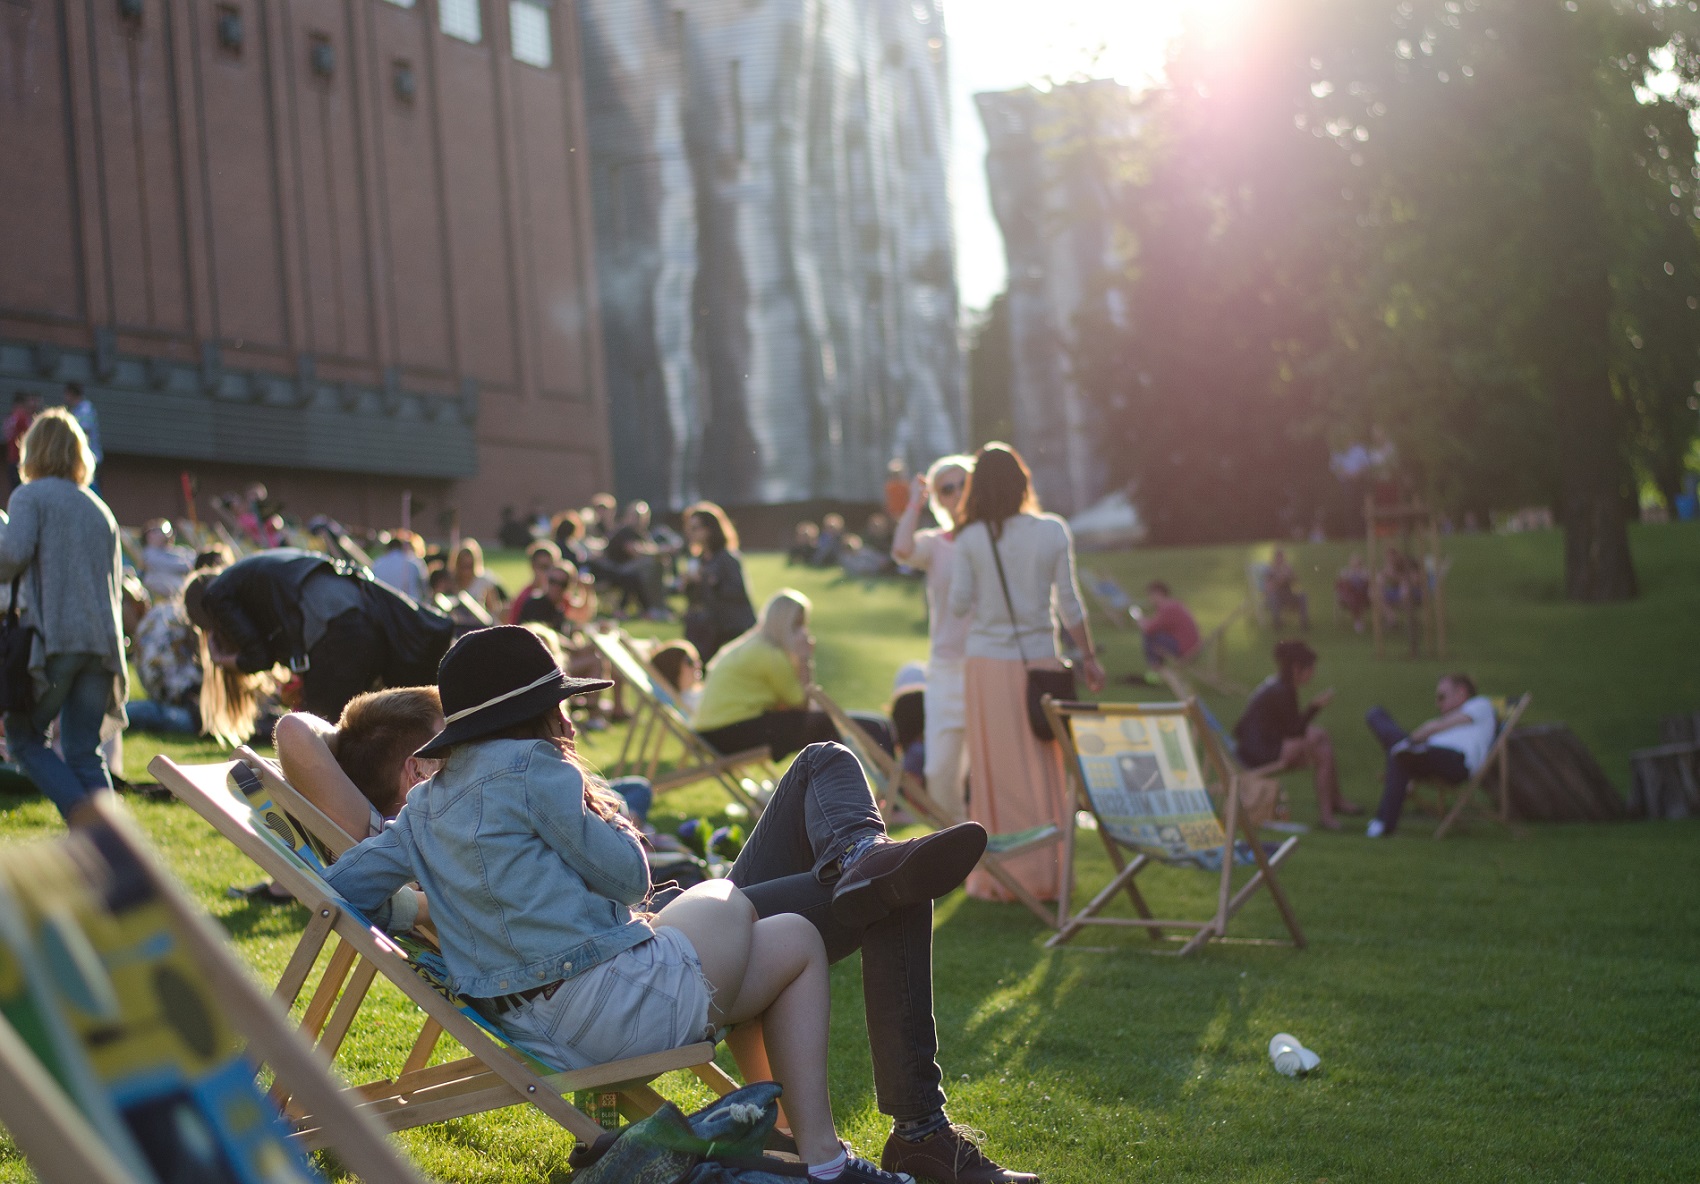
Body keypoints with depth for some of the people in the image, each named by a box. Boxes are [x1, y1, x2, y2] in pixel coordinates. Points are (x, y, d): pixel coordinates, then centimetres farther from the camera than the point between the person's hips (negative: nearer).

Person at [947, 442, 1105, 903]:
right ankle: (1049, 874, 13)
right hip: (1040, 659, 1)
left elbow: (959, 603, -4)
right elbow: (1069, 602, 1)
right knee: (1047, 770, 9)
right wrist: (1088, 657, 10)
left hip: (988, 662, -1)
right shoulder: (1053, 532, -2)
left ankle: (999, 877, 10)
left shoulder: (969, 539, -5)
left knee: (997, 772, 6)